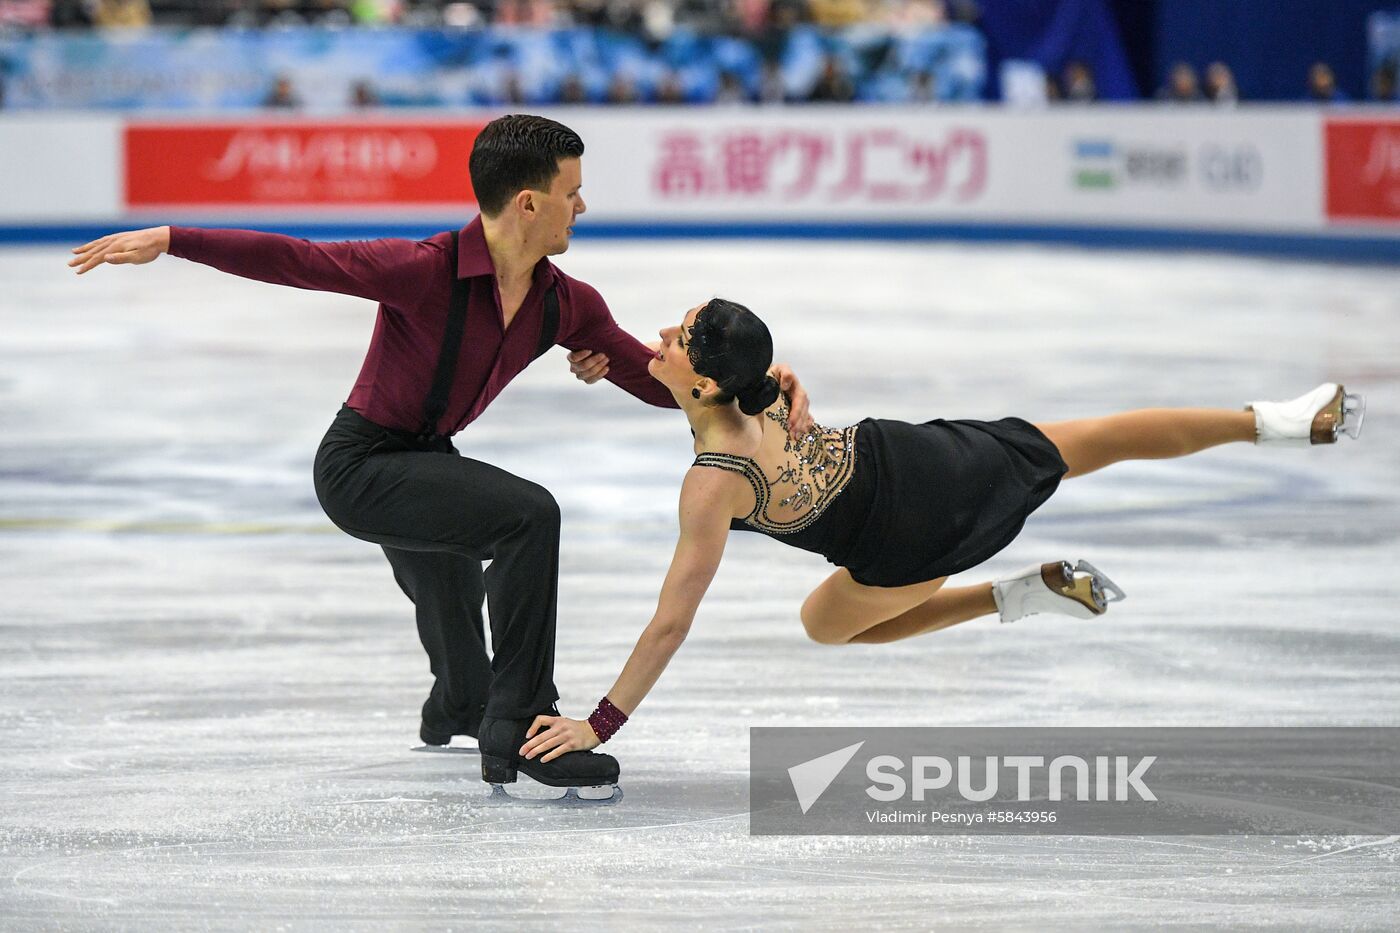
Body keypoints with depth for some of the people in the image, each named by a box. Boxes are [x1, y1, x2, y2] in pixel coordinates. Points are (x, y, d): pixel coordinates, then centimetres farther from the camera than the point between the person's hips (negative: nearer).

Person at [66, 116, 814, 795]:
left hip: (426, 460, 8)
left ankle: (459, 712, 64)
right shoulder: (427, 271, -28)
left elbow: (660, 381, -1)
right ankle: (519, 726, -22)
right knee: (528, 515, -28)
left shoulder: (568, 306, -7)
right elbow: (294, 261, -29)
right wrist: (169, 241, -35)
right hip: (360, 465, -8)